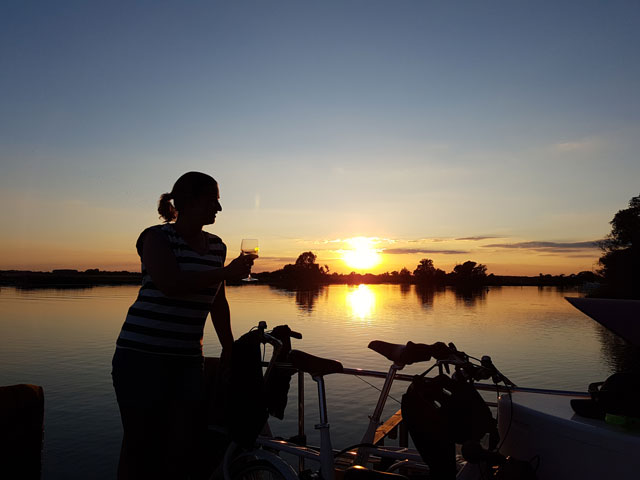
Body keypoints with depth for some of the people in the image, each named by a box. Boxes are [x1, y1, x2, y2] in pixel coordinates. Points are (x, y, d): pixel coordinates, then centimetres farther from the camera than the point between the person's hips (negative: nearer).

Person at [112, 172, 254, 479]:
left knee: (181, 448, 4)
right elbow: (171, 284, -23)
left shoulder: (216, 246, 11)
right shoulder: (156, 237, -5)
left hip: (188, 359, 5)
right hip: (142, 355, -4)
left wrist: (229, 349, 18)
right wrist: (227, 273, -18)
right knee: (141, 445, 4)